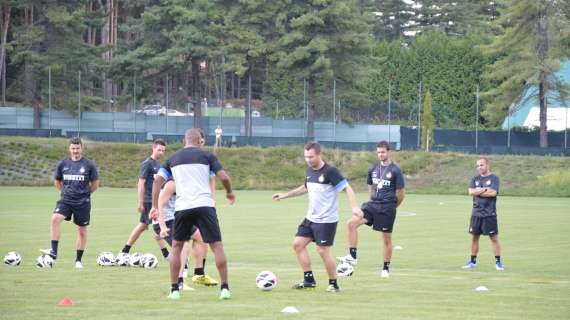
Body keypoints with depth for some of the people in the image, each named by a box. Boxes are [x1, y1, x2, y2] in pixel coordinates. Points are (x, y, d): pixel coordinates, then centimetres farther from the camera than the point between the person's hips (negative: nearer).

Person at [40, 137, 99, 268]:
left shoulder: (89, 165, -2)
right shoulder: (63, 164, 4)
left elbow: (95, 184, 8)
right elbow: (57, 182, 17)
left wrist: (84, 193, 10)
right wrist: (67, 191, 9)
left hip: (83, 203, -1)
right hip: (65, 200, 1)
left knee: (82, 230, 5)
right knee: (55, 218, -24)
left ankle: (78, 260, 18)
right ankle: (53, 251, -25)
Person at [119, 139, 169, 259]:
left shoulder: (158, 163, 14)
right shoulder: (147, 164, -11)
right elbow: (141, 183, -13)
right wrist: (140, 203, -15)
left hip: (156, 199, 9)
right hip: (149, 200, -9)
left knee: (143, 225, 12)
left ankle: (125, 250, 18)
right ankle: (165, 254, -2)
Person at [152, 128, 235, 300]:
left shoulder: (173, 159, 16)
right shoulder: (206, 156, 8)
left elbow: (157, 180, 10)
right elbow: (224, 177, -1)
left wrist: (154, 206, 14)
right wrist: (229, 193, 19)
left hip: (182, 207, 2)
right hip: (205, 205, -2)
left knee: (176, 246, 17)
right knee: (217, 245, 4)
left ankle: (174, 289, 11)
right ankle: (224, 288, -3)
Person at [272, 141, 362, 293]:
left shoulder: (329, 171, -17)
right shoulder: (310, 170, 7)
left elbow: (347, 188, -19)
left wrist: (354, 206, -32)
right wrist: (284, 195, 28)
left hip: (326, 220, -8)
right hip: (311, 218, 8)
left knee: (322, 250, -9)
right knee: (298, 244, 4)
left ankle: (333, 284, 5)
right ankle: (309, 279, 12)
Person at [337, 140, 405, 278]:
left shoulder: (395, 171, -7)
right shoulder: (373, 169, 9)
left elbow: (401, 193, -2)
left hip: (387, 208, -4)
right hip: (373, 204, 4)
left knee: (386, 238, 4)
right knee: (351, 223, -17)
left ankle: (386, 268, 18)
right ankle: (352, 256, -15)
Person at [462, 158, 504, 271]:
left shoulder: (494, 178, -2)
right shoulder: (475, 179, 11)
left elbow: (493, 193, -17)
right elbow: (471, 191, -5)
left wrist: (478, 192, -8)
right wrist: (484, 190, -13)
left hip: (489, 214, -5)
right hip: (476, 213, 5)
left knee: (494, 238, -3)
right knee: (474, 237, 9)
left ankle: (498, 262, 2)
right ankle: (473, 261, 18)